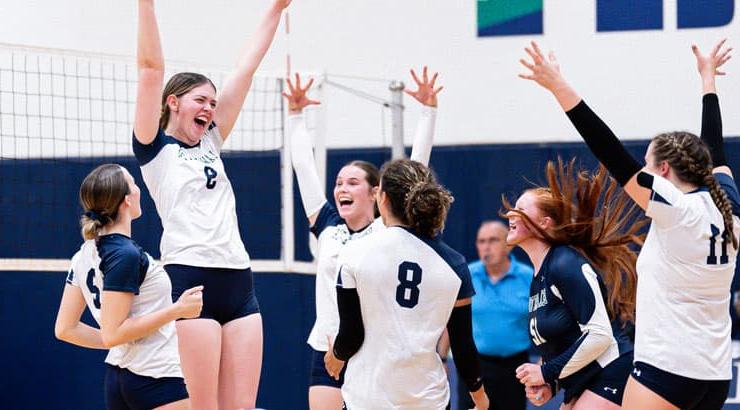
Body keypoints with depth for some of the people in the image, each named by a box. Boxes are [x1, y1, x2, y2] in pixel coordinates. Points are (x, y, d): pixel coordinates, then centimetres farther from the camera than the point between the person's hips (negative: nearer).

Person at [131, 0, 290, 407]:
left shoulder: (210, 145, 21)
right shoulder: (155, 149, 5)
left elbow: (246, 69, 22)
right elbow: (151, 67, -3)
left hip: (239, 284, 6)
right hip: (190, 281, -6)